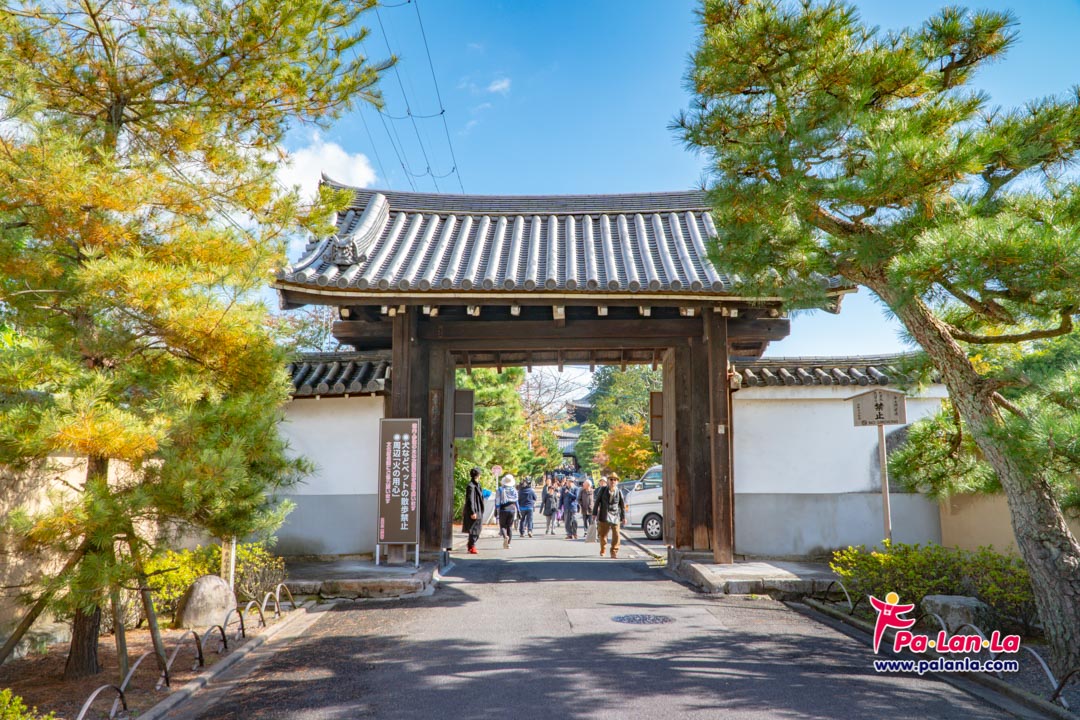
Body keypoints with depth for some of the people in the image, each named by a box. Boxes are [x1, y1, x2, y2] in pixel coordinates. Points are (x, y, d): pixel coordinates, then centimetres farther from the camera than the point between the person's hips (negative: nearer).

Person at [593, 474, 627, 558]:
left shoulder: (619, 492, 2)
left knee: (616, 536, -5)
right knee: (602, 535, 9)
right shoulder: (602, 490, 1)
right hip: (604, 516, 0)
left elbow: (622, 506, 7)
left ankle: (614, 552, 6)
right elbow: (597, 502, 4)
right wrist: (594, 514, 1)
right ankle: (602, 551, 29)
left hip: (615, 516, 0)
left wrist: (623, 517, 6)